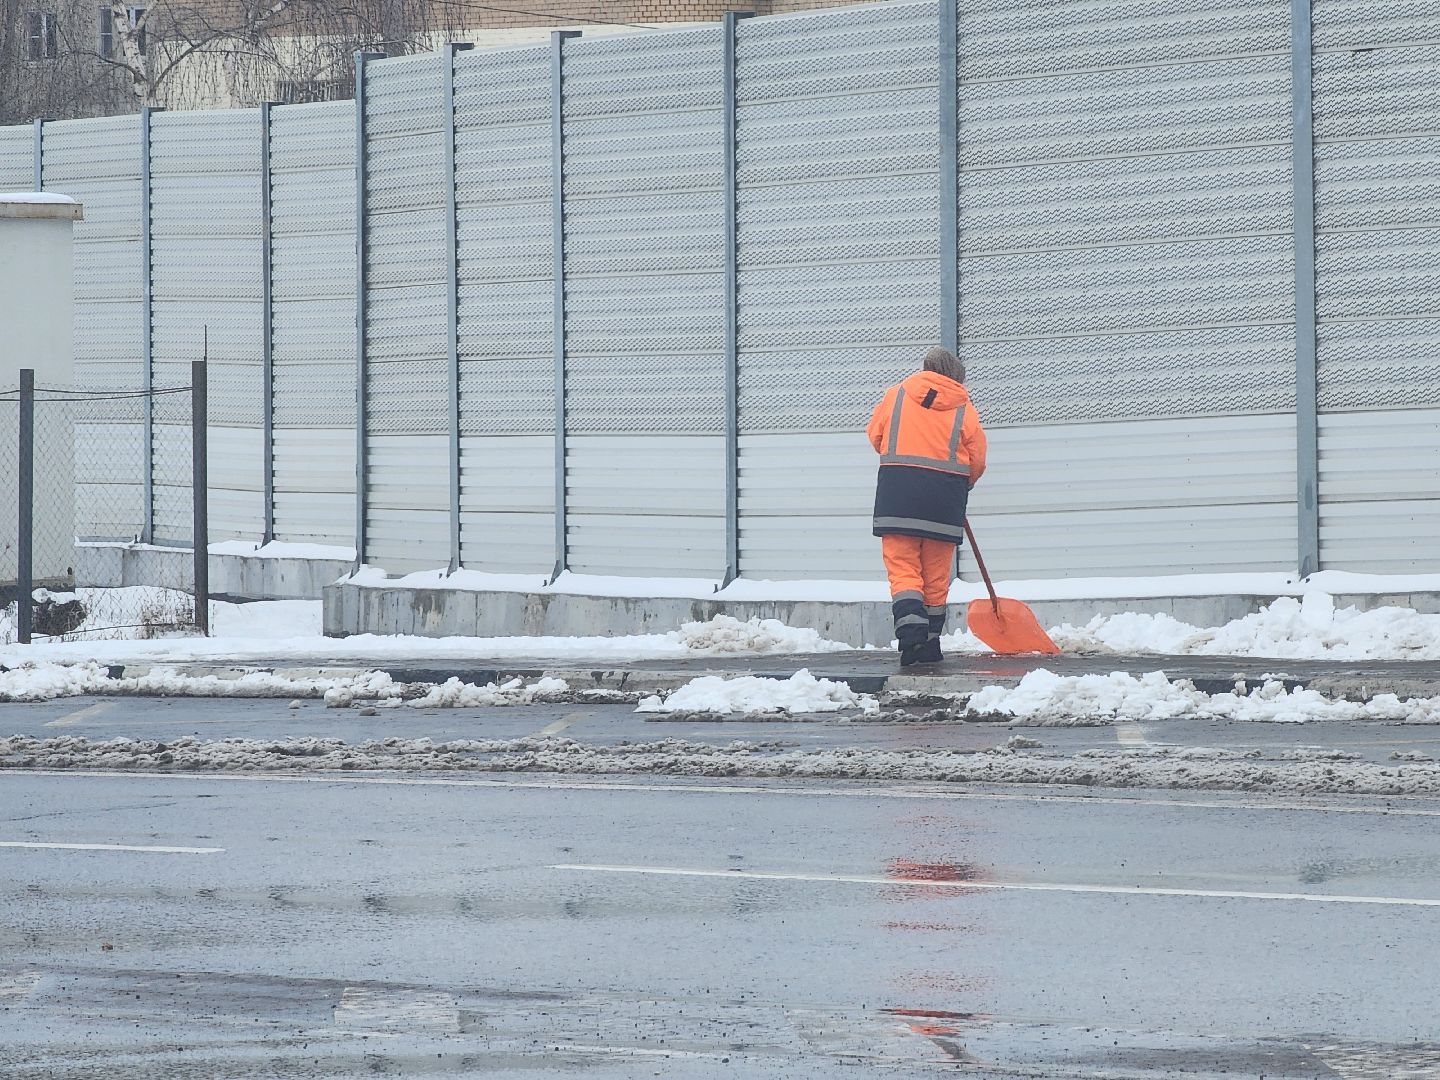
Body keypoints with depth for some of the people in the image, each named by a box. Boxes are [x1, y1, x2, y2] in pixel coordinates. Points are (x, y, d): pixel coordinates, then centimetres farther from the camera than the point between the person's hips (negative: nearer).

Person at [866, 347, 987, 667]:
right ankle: (930, 644, 15)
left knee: (902, 568, -2)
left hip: (898, 491, -1)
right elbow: (976, 461, 6)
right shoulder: (964, 409, 6)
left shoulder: (897, 395, 7)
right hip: (945, 497, 1)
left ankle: (910, 628, -24)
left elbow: (875, 435, 13)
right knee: (937, 575, 11)